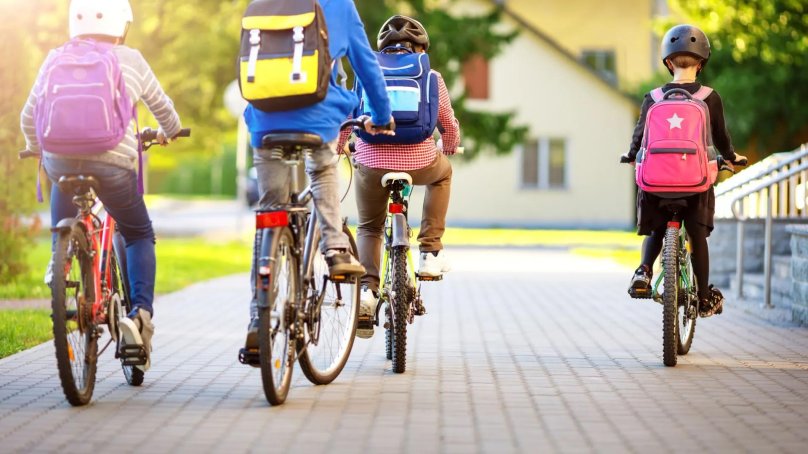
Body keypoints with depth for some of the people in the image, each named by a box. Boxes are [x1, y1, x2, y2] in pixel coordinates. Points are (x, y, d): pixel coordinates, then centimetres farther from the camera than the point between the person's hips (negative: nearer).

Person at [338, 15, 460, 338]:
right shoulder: (430, 77, 8)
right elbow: (449, 126, 13)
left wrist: (335, 150, 29)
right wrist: (449, 148, 36)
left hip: (371, 162, 1)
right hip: (419, 162, -1)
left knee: (369, 229, 23)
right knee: (443, 172, 35)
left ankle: (367, 289, -3)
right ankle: (430, 252, 27)